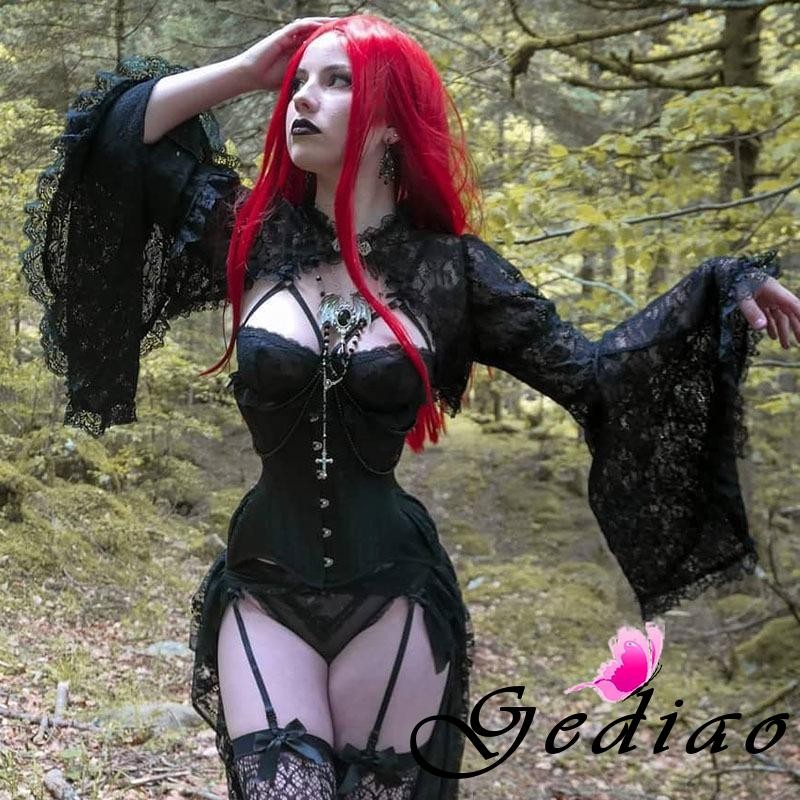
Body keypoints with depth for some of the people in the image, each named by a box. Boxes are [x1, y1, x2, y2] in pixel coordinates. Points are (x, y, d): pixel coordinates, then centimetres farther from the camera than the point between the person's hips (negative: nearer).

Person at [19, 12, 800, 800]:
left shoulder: (448, 269, -3)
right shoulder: (253, 234, 2)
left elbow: (589, 373, -2)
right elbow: (118, 136, 3)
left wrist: (720, 291, -9)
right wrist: (247, 70, 0)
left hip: (390, 594, 0)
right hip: (264, 589, 1)